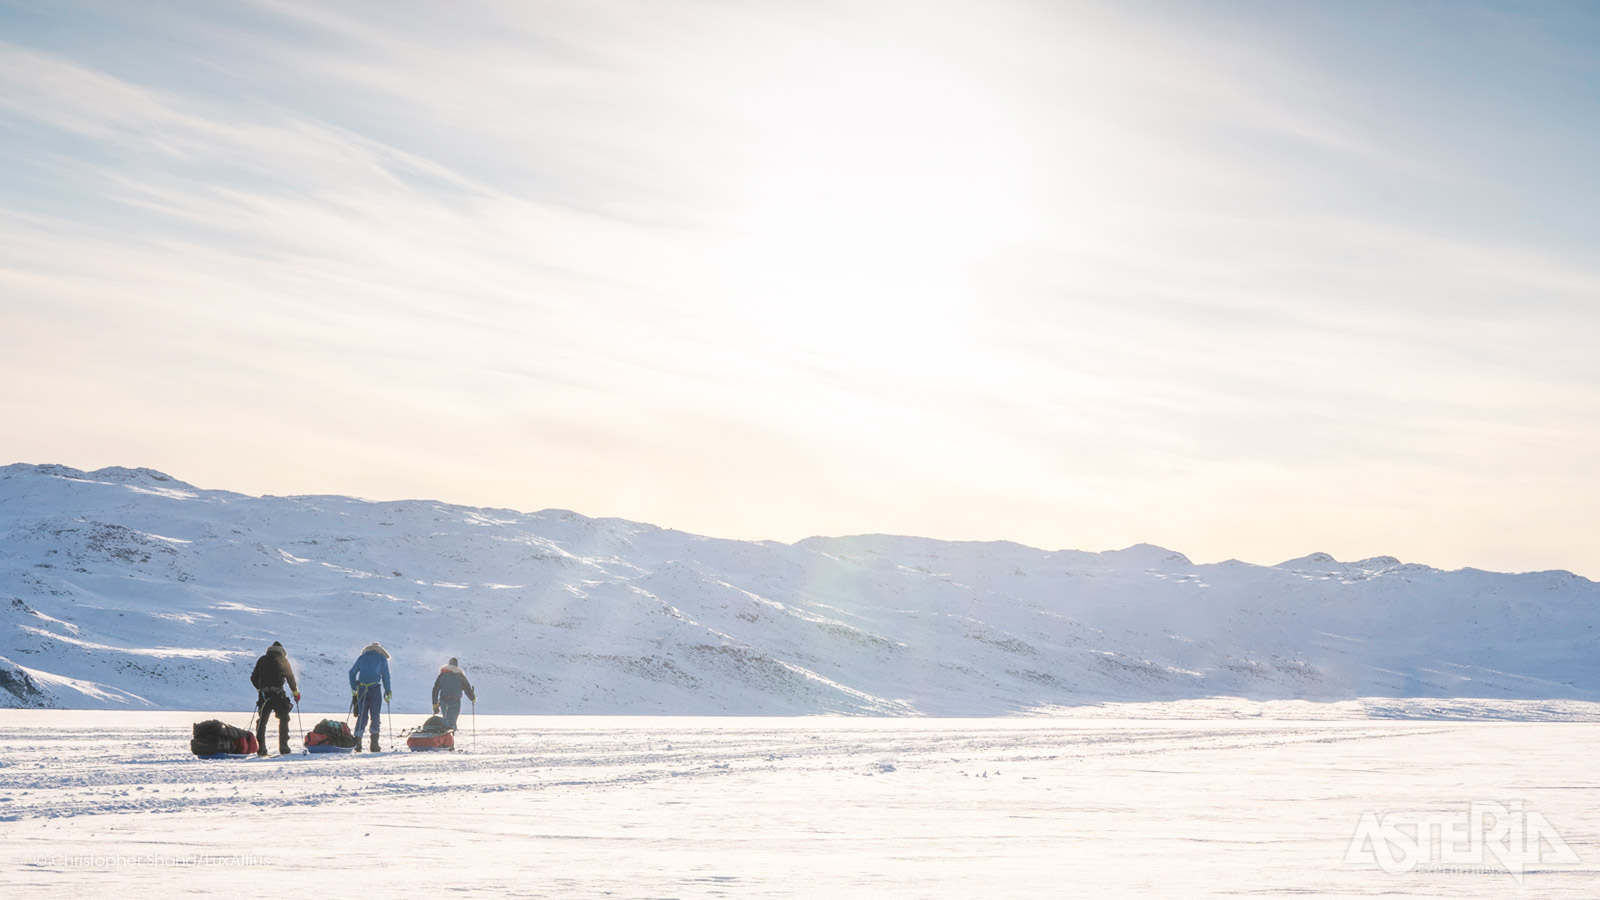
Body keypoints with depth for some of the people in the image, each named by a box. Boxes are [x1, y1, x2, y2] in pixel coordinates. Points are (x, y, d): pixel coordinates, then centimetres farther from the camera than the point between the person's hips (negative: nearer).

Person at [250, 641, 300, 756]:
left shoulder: (262, 660, 13)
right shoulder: (282, 660, 3)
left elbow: (254, 678, 14)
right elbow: (290, 677, 2)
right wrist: (296, 692, 13)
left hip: (263, 695, 3)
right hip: (278, 695, -3)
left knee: (261, 721, 10)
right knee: (283, 720, 10)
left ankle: (261, 749, 1)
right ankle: (283, 748, 4)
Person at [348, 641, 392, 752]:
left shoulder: (362, 657, 15)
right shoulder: (382, 658, 7)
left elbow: (352, 672, 11)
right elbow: (386, 675, 2)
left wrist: (353, 689, 17)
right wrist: (388, 692, 8)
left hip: (361, 690, 2)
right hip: (375, 689, -2)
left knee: (362, 716, 8)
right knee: (375, 717, 4)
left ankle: (357, 741, -6)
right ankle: (374, 744, -2)